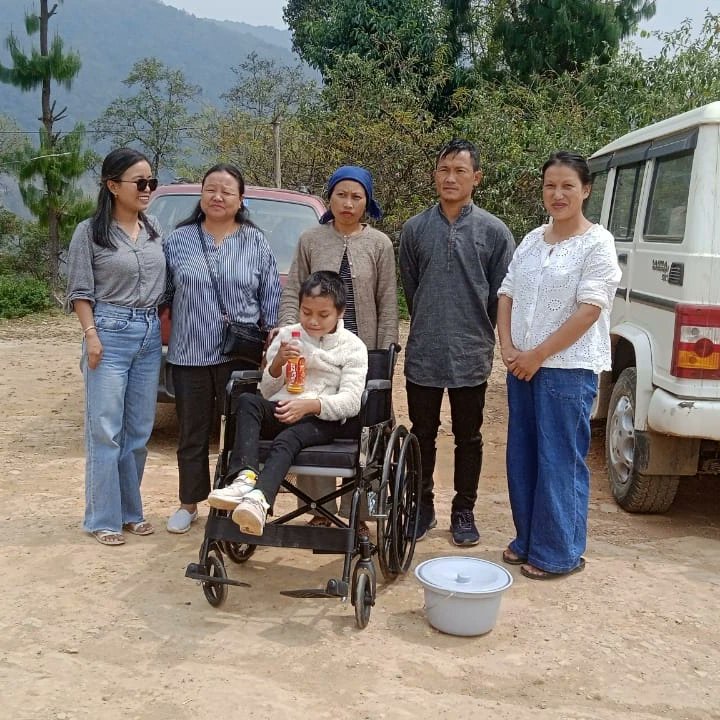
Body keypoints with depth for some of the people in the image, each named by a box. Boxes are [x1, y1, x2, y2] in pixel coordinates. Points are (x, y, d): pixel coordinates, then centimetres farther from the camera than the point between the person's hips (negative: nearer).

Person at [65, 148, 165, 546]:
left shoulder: (155, 230, 10)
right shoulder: (89, 232, -4)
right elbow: (80, 291, -4)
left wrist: (163, 329, 8)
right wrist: (91, 335, -12)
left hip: (150, 335, 5)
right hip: (111, 333, -5)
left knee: (139, 431, 9)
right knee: (105, 431, -3)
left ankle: (131, 510, 21)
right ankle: (103, 518, 7)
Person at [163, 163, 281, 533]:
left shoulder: (256, 243, 4)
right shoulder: (177, 240, 5)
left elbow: (271, 298, 5)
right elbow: (162, 293, 9)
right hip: (190, 354, 1)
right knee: (193, 434, 11)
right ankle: (189, 503, 25)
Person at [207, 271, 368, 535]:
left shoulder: (352, 346, 4)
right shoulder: (286, 336, 14)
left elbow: (350, 402, -7)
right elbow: (267, 391, 13)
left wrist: (309, 405, -23)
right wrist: (277, 363, -8)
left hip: (324, 419, -3)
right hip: (281, 412, 4)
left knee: (288, 438, -36)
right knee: (247, 400, -29)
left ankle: (259, 498, -59)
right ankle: (244, 478, -47)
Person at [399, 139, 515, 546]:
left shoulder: (494, 232, -3)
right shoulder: (415, 229, 3)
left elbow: (502, 294, 2)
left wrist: (478, 332, 6)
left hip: (471, 356, -1)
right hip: (423, 355, 2)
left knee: (468, 438, 10)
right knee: (423, 435, 12)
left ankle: (464, 512, 25)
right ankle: (423, 507, 27)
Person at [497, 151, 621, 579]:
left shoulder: (597, 243, -8)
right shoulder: (533, 240, 11)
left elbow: (589, 310, -15)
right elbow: (506, 295, 12)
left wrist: (537, 355, -14)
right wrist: (508, 348, -3)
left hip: (569, 370, -7)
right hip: (523, 366, 7)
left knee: (560, 462, -1)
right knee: (522, 458, 13)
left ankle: (560, 554, 13)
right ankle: (527, 542, 28)